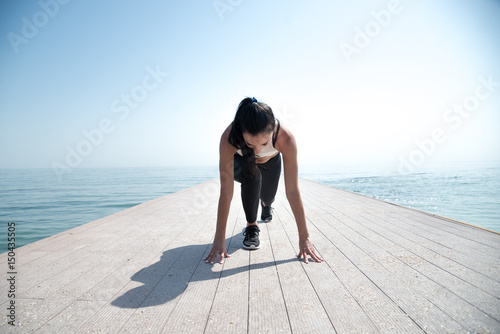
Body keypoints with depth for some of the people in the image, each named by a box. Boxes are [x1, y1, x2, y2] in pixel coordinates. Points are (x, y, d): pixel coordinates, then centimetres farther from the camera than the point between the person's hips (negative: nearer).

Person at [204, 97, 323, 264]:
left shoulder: (285, 138, -43)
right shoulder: (229, 138, -43)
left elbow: (292, 191, -39)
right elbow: (226, 191, -40)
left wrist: (304, 238, -34)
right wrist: (219, 238, -36)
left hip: (270, 161, 2)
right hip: (241, 162, -1)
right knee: (252, 176, -32)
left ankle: (266, 205, 49)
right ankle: (251, 226, -7)